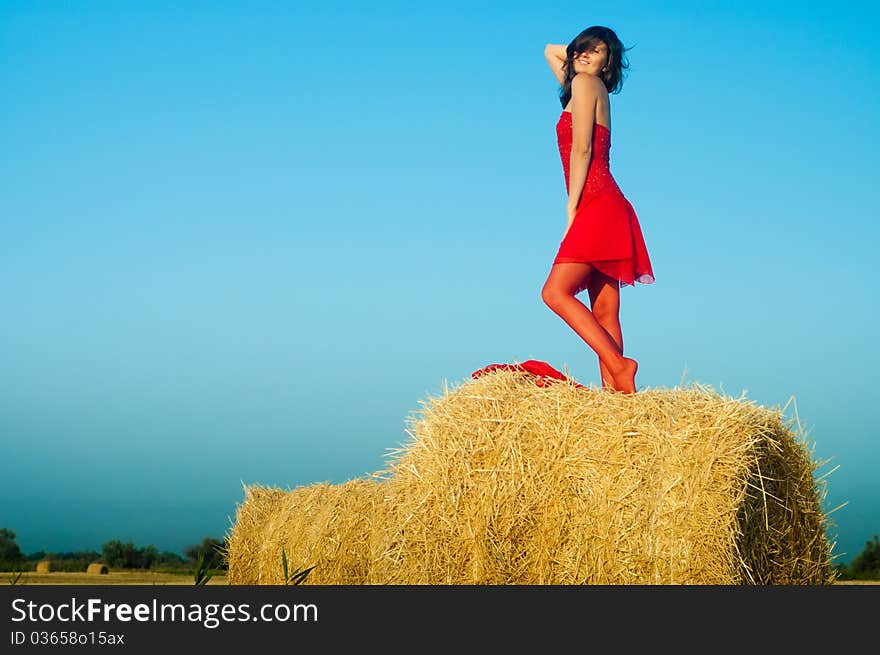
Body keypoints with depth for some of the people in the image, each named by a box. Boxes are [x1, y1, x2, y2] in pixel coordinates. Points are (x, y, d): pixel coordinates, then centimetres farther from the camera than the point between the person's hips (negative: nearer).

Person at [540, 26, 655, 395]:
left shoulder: (585, 82, -1)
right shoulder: (586, 87, 24)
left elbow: (581, 149, -10)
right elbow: (551, 51, 41)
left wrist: (572, 208, -12)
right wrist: (577, 51, 27)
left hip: (596, 205, -9)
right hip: (604, 209, 9)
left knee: (555, 292, -17)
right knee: (604, 312, 1)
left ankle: (618, 365, -24)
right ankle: (612, 389, -5)